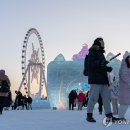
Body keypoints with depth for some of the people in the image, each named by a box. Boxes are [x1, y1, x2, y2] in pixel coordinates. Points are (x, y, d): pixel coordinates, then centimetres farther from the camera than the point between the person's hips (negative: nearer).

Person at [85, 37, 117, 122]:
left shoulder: (100, 53, 22)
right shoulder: (92, 52, -4)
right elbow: (90, 65, -15)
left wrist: (108, 68, 6)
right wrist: (100, 63, -20)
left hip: (103, 79, 9)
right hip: (95, 79, -9)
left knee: (106, 97, 5)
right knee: (94, 97, -7)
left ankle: (109, 115, 6)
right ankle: (89, 115, 3)